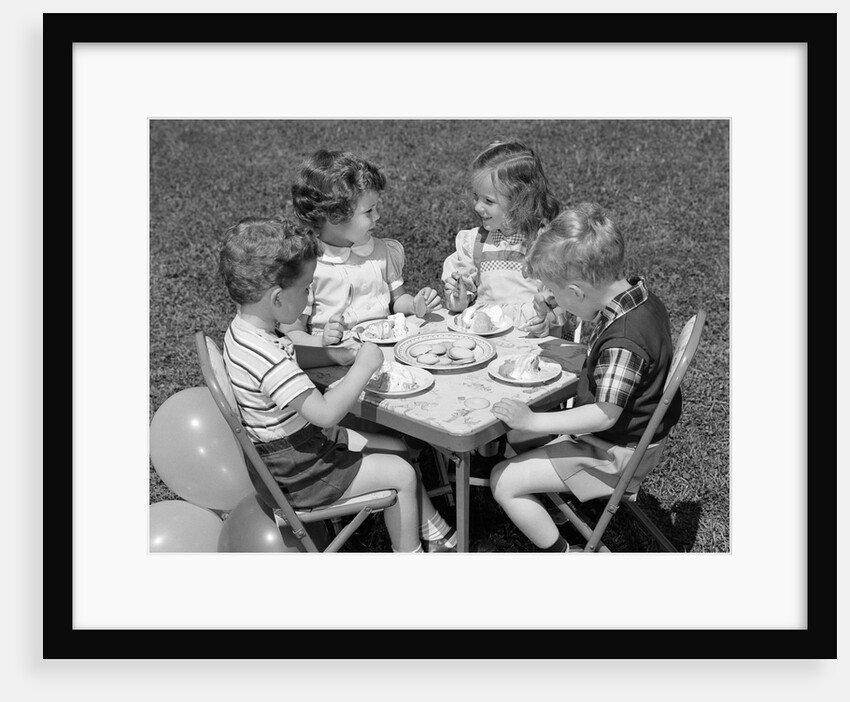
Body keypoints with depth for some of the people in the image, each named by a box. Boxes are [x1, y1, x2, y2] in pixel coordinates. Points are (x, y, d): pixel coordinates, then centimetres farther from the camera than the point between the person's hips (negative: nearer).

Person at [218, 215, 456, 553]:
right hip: (294, 472, -10)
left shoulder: (245, 329, -2)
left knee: (396, 448, 16)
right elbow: (325, 412, -38)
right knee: (402, 474, -3)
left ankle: (437, 536, 28)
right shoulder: (264, 357, -35)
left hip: (302, 441, 10)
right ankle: (410, 554, 17)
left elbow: (288, 355, 19)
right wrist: (364, 366, -25)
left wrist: (337, 354, 5)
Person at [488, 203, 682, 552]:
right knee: (514, 436, 16)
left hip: (615, 453, -10)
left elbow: (605, 415, -29)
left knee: (504, 481, -8)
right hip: (630, 434, 10)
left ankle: (560, 552, 5)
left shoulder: (623, 340, -33)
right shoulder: (641, 298, -4)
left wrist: (533, 420, -27)